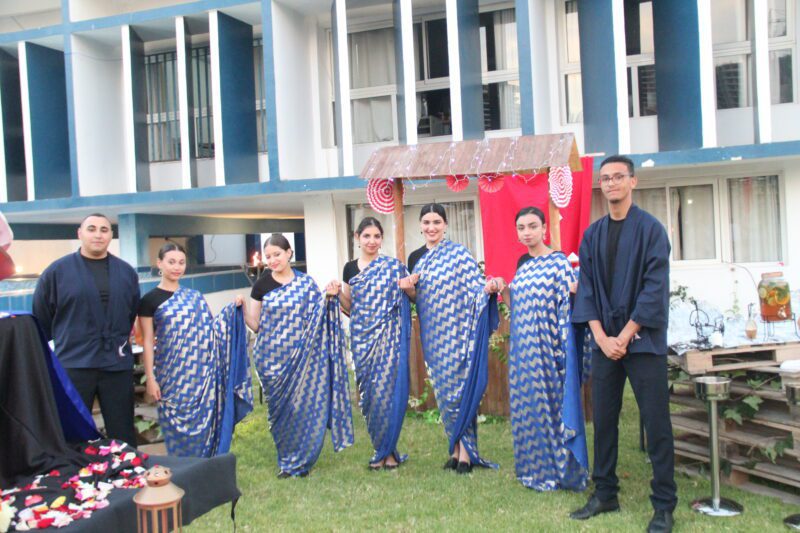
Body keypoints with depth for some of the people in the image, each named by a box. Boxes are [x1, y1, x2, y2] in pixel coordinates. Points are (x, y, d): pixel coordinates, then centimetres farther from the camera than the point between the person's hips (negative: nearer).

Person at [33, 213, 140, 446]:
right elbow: (40, 319, 6)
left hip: (118, 366, 2)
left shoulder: (127, 272, 9)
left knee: (123, 437, 9)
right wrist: (64, 344, 11)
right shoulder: (57, 271, 0)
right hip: (72, 366, -2)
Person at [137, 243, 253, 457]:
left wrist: (232, 310, 0)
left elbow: (208, 330, 10)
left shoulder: (194, 296, 11)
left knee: (206, 424, 6)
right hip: (173, 375, -3)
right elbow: (148, 342, -3)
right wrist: (150, 378, -8)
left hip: (201, 373, 3)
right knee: (179, 429, 1)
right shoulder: (150, 300, -1)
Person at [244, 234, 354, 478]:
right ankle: (287, 460, 22)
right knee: (280, 407, 6)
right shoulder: (261, 285, 2)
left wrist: (329, 299, -10)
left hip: (301, 355, 0)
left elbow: (318, 316, 6)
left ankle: (300, 459, 16)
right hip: (272, 358, 0)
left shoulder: (306, 282, 2)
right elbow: (255, 325, 4)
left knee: (304, 404, -1)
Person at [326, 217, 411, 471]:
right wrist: (338, 293, -2)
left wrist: (408, 287, -16)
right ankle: (382, 449, 19)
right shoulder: (350, 268, 12)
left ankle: (386, 450, 8)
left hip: (388, 335, -4)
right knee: (369, 391, 5)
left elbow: (408, 297, 4)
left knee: (387, 388, -6)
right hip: (362, 337, 4)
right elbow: (350, 308, 15)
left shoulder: (393, 266, 1)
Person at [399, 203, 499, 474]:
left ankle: (465, 450, 4)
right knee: (443, 388, 9)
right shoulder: (416, 258, 11)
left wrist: (489, 289, -32)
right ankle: (456, 447, 19)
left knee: (460, 385, -5)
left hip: (457, 330, -5)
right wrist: (408, 287, -5)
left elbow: (475, 286, -11)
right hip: (432, 334, 6)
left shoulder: (459, 253, -5)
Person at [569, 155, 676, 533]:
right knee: (604, 419, 10)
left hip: (643, 340, -4)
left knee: (655, 423, -1)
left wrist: (625, 336, -13)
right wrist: (601, 335, -6)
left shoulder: (650, 229, -4)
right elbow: (586, 288, 6)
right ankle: (605, 494, 23)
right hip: (605, 341, 5)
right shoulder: (592, 235, 10)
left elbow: (655, 288, -10)